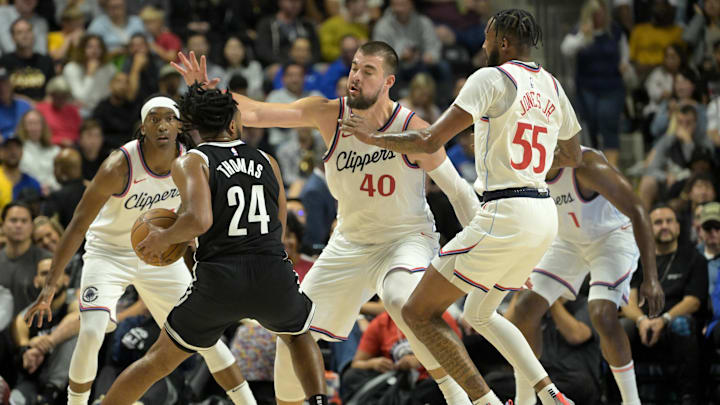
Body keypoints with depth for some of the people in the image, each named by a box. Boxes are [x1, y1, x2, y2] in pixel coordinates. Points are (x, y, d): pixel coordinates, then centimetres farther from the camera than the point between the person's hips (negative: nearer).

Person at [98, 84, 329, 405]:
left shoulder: (191, 163, 2)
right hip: (275, 277, 2)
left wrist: (163, 238, 3)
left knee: (158, 360, 15)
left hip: (219, 281, -2)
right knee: (299, 335, 35)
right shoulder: (266, 162, 16)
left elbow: (199, 220, -15)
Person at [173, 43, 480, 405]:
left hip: (406, 238, -5)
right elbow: (254, 113, -16)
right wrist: (208, 92, -33)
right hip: (350, 244, 5)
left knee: (401, 301, -38)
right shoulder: (328, 115, -11)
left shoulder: (412, 129, -20)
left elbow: (458, 191, -10)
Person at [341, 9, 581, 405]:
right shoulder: (552, 87, 14)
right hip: (543, 213, 9)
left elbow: (430, 141, -14)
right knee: (480, 314, 28)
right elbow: (572, 155, 28)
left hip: (504, 216, -9)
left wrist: (375, 137, 1)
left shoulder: (492, 78, -9)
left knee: (419, 312, -2)